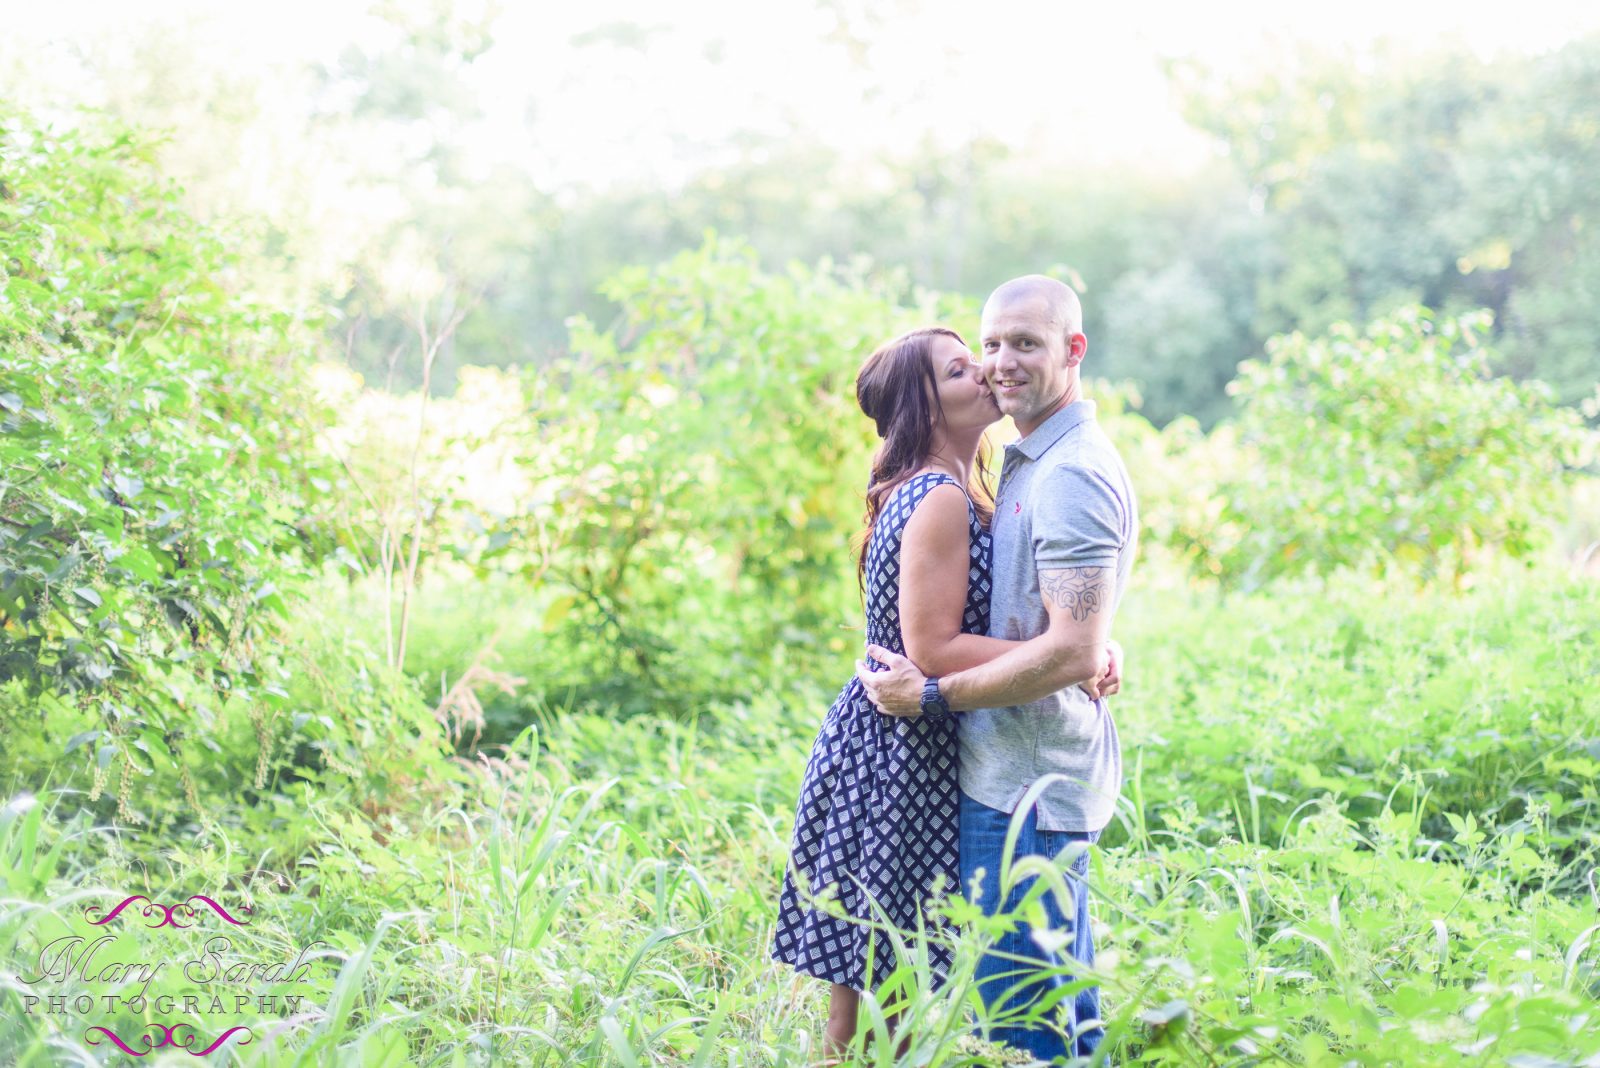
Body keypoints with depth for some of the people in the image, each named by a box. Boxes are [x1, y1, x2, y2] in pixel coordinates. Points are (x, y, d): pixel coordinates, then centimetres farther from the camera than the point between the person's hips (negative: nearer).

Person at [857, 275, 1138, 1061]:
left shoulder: (1074, 477, -18)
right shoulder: (1028, 465, 15)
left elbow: (1074, 653, -25)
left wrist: (934, 695, -18)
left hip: (1026, 788, -10)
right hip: (1033, 775, 10)